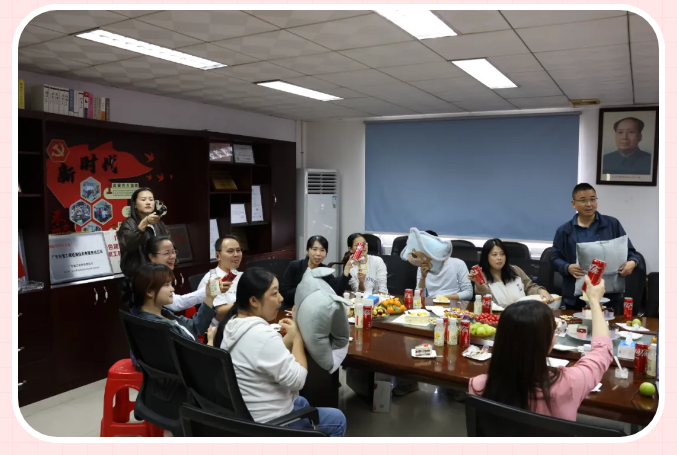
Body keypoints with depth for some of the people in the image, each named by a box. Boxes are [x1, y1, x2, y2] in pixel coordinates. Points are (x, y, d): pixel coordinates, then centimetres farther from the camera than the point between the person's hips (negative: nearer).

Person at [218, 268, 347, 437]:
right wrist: (297, 338, -14)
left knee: (301, 402, 32)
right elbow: (297, 380, -24)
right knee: (337, 419, 8)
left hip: (242, 412, 9)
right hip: (266, 423, -9)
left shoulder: (233, 324, -1)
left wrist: (288, 339, -4)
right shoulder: (262, 335, -30)